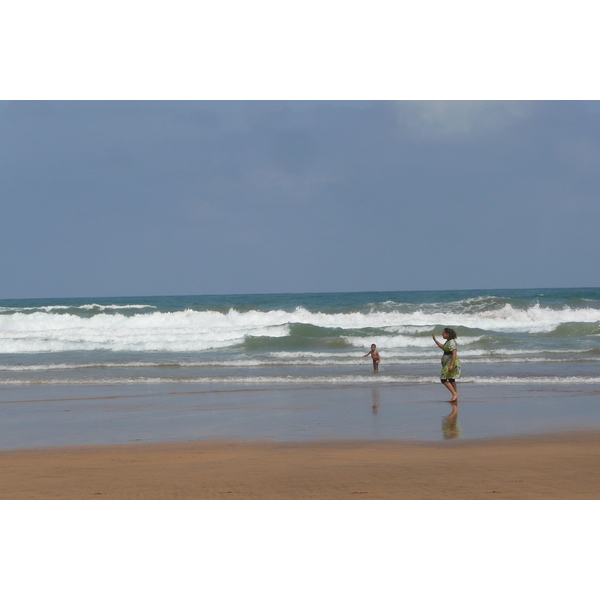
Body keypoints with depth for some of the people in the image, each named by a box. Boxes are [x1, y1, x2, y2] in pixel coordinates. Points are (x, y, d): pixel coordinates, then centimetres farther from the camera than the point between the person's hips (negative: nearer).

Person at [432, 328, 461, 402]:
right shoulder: (448, 341, 15)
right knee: (451, 380, 11)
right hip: (448, 363, 11)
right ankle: (455, 398, 11)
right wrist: (435, 340, 34)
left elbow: (454, 354, -25)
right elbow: (442, 347, 34)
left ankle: (454, 393, -16)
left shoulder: (451, 342, -17)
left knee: (443, 379, -12)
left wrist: (451, 365, -30)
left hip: (451, 362, -11)